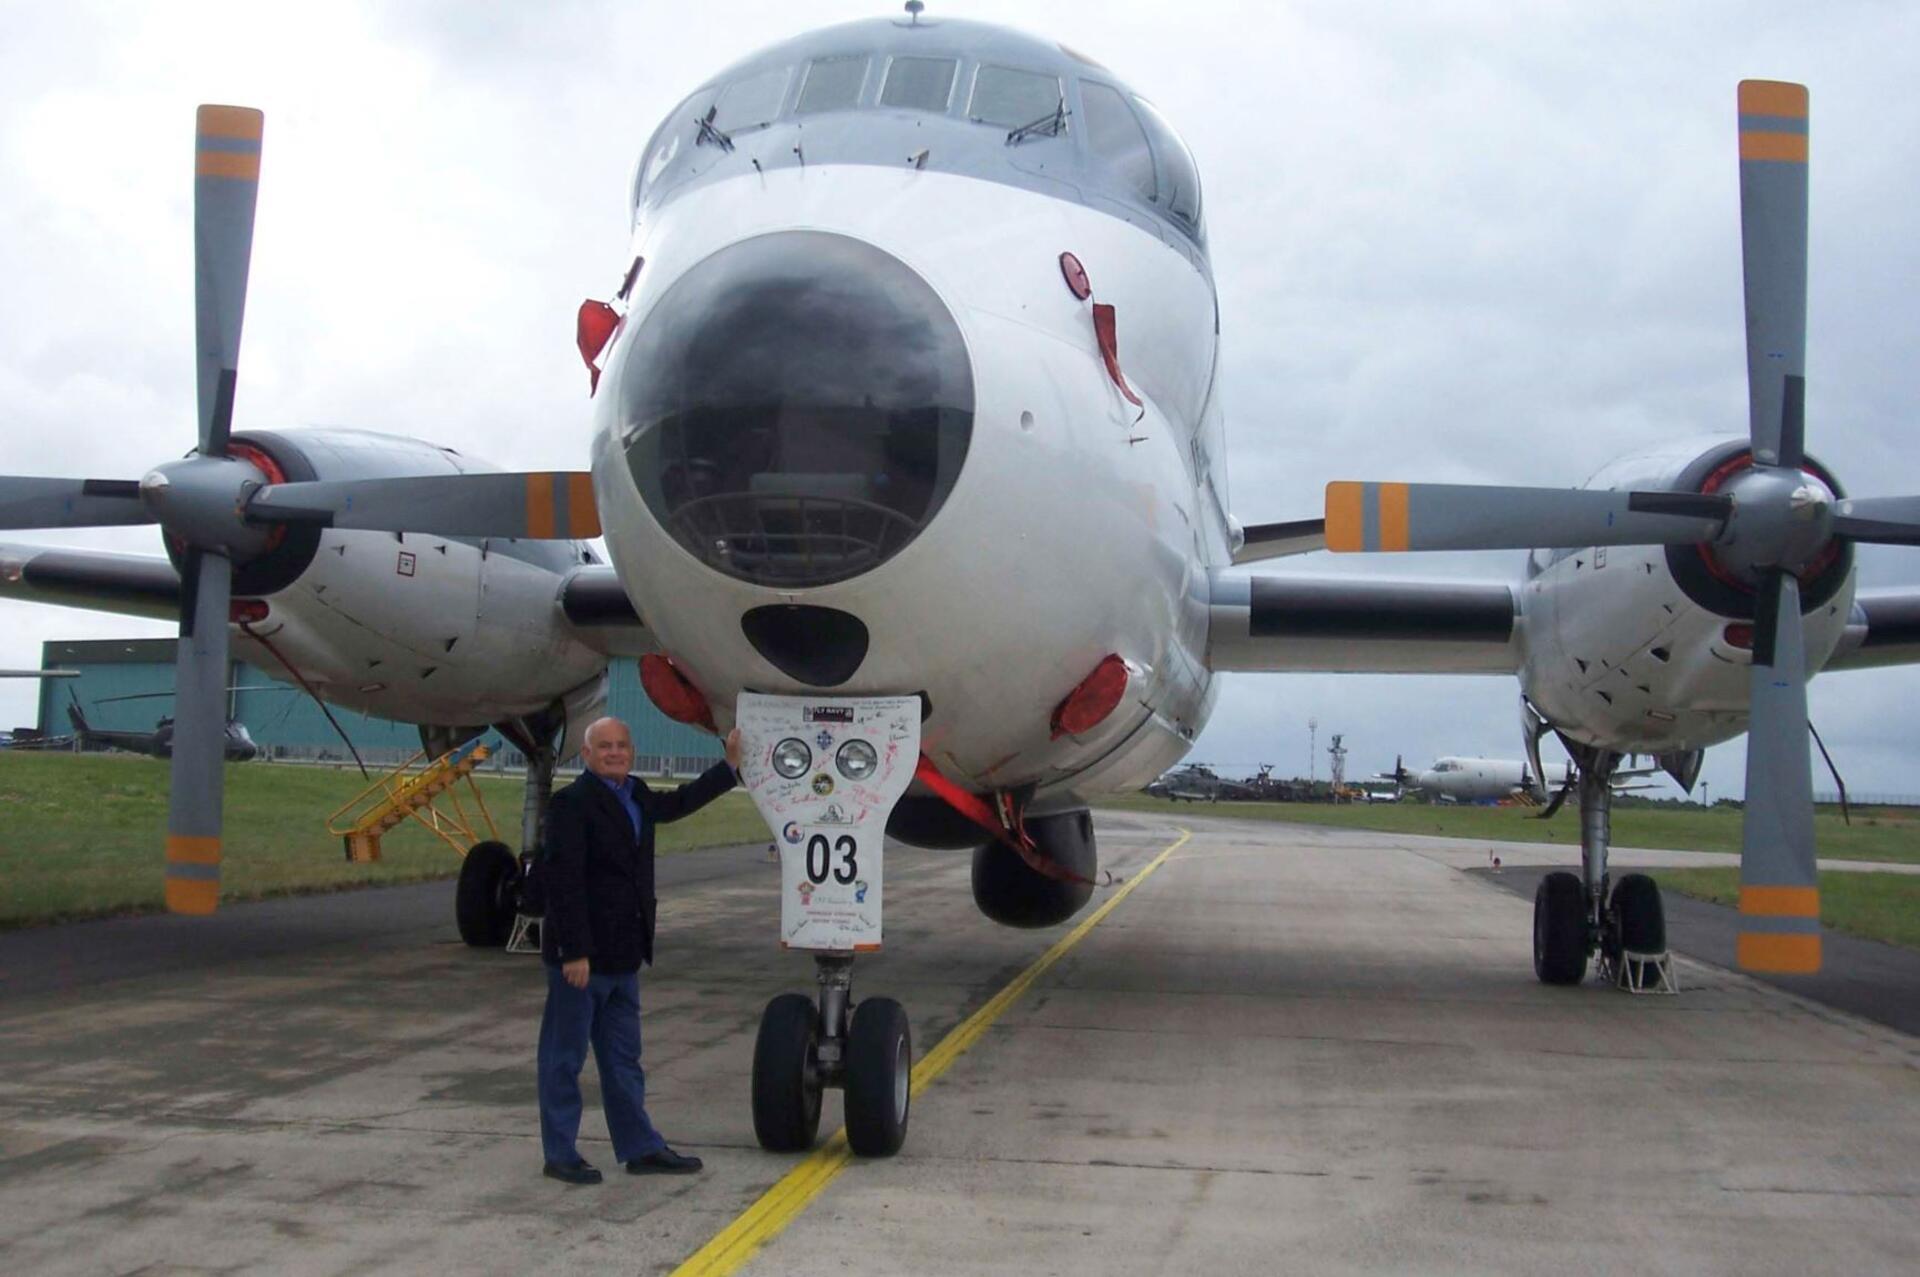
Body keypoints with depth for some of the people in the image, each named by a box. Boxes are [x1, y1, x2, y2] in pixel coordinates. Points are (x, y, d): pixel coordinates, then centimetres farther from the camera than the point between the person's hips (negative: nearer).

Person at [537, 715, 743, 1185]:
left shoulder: (637, 797, 11)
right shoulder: (572, 803, -14)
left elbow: (681, 801, 33)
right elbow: (563, 879, -19)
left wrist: (731, 763, 33)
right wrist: (575, 952, -23)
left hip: (622, 956, 8)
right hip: (580, 955, -8)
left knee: (623, 1059, 16)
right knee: (564, 1058, 3)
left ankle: (640, 1148, 24)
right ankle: (559, 1156, 11)